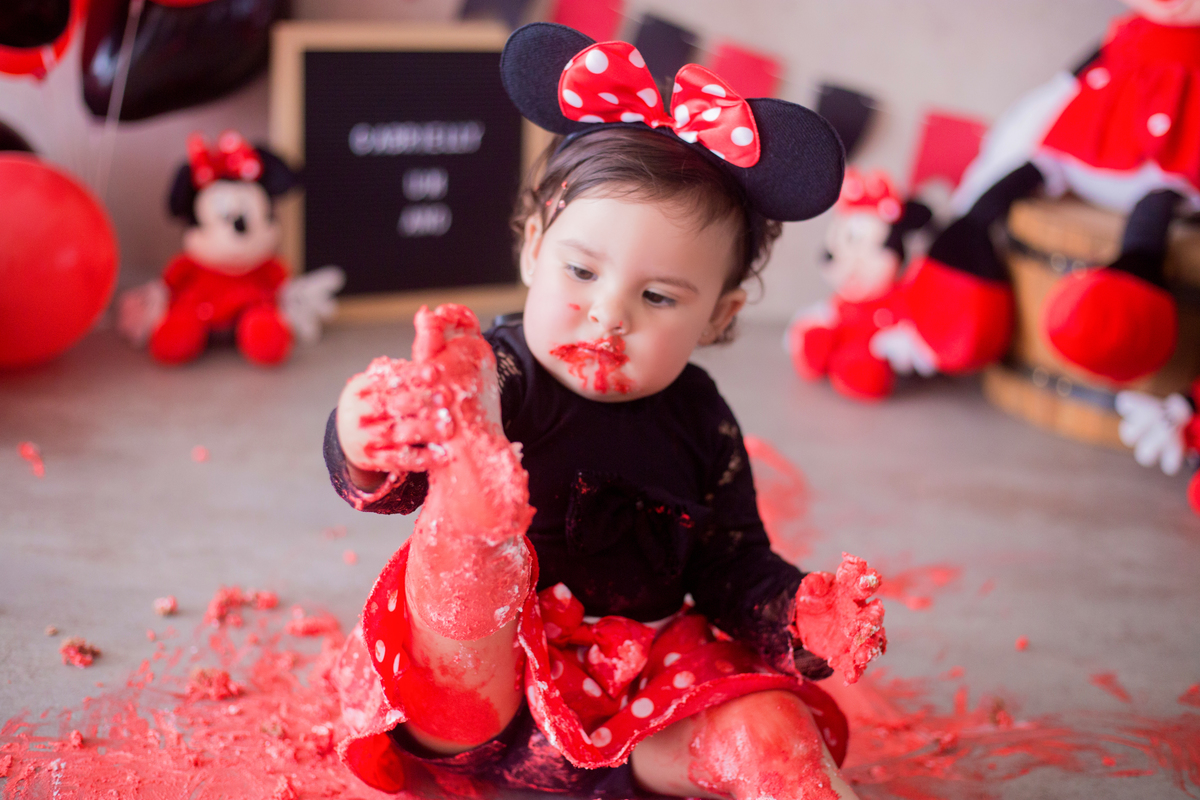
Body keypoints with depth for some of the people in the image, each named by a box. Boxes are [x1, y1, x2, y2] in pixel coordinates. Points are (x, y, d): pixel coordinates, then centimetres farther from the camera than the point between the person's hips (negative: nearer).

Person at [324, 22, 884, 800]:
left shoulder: (701, 424, 4)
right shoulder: (493, 377, -12)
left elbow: (731, 570, 9)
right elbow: (384, 479, -30)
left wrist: (802, 611, -12)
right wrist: (369, 439, -54)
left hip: (634, 705, 4)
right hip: (479, 708, -4)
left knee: (770, 729, -22)